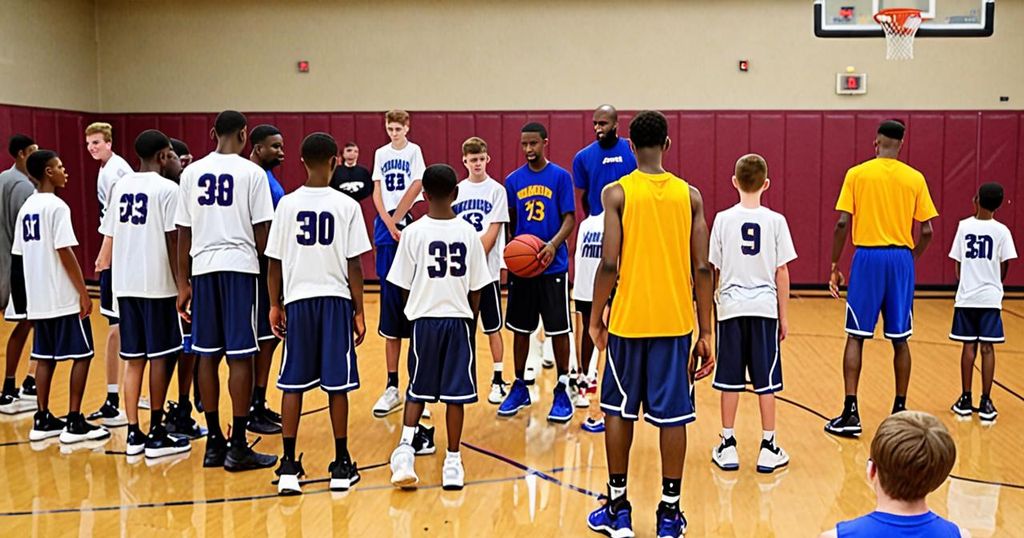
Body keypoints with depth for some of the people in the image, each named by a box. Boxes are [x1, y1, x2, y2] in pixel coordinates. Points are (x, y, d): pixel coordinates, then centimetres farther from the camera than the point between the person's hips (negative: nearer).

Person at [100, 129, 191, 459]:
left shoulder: (119, 187, 11)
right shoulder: (168, 188, -8)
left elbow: (110, 237, 12)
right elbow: (173, 241, -13)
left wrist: (118, 278, 19)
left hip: (125, 284, 6)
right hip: (157, 284, -6)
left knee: (133, 358, 10)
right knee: (160, 357, 3)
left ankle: (133, 434, 13)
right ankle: (156, 435, 8)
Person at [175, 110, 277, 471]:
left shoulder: (192, 173, 9)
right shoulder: (252, 172, -2)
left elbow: (183, 234, 8)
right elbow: (261, 233, -5)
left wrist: (183, 283, 12)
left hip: (203, 268, 4)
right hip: (240, 267, -4)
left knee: (207, 355, 9)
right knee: (240, 356, -1)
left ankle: (214, 442, 16)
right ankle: (238, 447, 1)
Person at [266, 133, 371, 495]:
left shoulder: (287, 204, 1)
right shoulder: (347, 206, -4)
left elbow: (275, 262, 2)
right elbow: (354, 266, -5)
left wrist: (275, 305, 13)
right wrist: (359, 312, 3)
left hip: (298, 300, 1)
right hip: (336, 300, -1)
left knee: (292, 383, 7)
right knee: (337, 385, 6)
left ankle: (289, 467, 7)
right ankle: (341, 466, 13)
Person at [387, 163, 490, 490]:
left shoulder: (413, 232, -5)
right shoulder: (468, 233, -2)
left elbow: (405, 285, -1)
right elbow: (476, 289, 1)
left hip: (424, 319, 0)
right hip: (458, 319, 0)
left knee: (417, 390, 15)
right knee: (455, 394, 6)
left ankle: (405, 448, 0)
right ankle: (453, 462, 11)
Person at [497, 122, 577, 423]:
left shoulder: (560, 176, -3)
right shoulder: (513, 180, 7)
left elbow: (569, 218, -7)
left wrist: (553, 245, -23)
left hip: (553, 266, -3)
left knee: (558, 329, 1)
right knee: (520, 328, 10)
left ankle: (562, 391, 12)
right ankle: (519, 387, 24)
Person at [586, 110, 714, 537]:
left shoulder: (617, 193, -5)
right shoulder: (689, 194, 2)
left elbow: (610, 264, -11)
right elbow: (702, 268, -1)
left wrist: (595, 319, 1)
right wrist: (705, 331, 5)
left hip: (628, 320, -1)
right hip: (676, 322, 2)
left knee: (619, 411, 13)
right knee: (672, 415, 8)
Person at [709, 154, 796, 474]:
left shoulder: (723, 220, -3)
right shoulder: (775, 221, -4)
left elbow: (712, 270, 1)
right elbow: (781, 272, -2)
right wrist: (784, 315, 6)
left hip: (731, 308, 0)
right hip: (764, 308, 0)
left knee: (730, 380, 8)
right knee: (766, 381, 7)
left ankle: (728, 447, 14)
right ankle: (768, 449, 13)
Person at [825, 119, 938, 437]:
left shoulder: (857, 174, -1)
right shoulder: (915, 178, 4)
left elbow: (842, 224, -6)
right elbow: (926, 232, 3)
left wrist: (834, 265, 2)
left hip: (867, 257, -2)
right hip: (901, 259, 2)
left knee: (856, 337, 3)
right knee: (900, 339, 11)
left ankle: (850, 413, -1)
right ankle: (900, 409, 20)